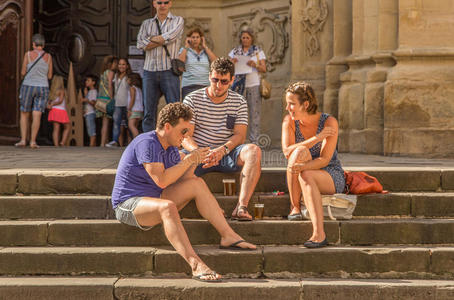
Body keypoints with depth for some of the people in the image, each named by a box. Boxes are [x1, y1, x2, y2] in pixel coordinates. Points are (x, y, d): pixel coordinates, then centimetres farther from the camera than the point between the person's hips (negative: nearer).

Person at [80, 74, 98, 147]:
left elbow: (93, 102, -17)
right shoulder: (89, 91, 25)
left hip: (91, 113, -10)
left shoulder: (93, 91, -4)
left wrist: (87, 100, -34)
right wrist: (85, 94, 18)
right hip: (87, 113, 10)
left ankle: (92, 145, -20)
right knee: (91, 133, 6)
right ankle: (94, 146, 6)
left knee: (92, 132, -14)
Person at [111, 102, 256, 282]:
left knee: (197, 184, -1)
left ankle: (228, 236, -6)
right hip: (128, 205, -9)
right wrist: (188, 159, -19)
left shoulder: (171, 148, 10)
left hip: (153, 199, 10)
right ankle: (195, 265, -49)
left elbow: (182, 180, 13)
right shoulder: (147, 143, -19)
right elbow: (161, 180, -27)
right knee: (167, 207, -39)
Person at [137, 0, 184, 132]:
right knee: (148, 113, 1)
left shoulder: (178, 21, 9)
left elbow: (170, 37, -10)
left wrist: (151, 39, 1)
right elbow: (141, 44, 0)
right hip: (150, 71, 3)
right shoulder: (146, 24, 17)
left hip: (169, 71, -3)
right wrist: (162, 40, -4)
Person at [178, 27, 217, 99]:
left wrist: (205, 47, 6)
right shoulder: (184, 50, 12)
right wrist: (186, 46, 0)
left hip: (206, 85, 2)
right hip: (189, 86, -2)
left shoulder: (205, 51, 17)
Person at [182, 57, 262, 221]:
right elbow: (185, 137, -5)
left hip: (227, 154, 1)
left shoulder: (239, 102, 8)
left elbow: (239, 135, -3)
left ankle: (241, 207, -39)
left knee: (254, 151, -31)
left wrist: (222, 150, -25)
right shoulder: (192, 100, 2)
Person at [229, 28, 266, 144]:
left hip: (254, 85, -1)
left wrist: (255, 65, -16)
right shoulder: (235, 51, 13)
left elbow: (264, 69, 3)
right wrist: (231, 62, -9)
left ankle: (254, 140, -4)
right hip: (239, 85, 1)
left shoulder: (258, 51, 9)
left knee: (254, 113, -6)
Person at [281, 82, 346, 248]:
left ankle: (319, 233, -50)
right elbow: (287, 151, -19)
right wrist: (317, 138, -25)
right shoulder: (289, 121, -4)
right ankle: (295, 207, -24)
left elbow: (324, 160, -21)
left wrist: (302, 167, -40)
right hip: (300, 178, 3)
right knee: (301, 151, -30)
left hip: (331, 177, -3)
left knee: (306, 176, -38)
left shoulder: (329, 122, -13)